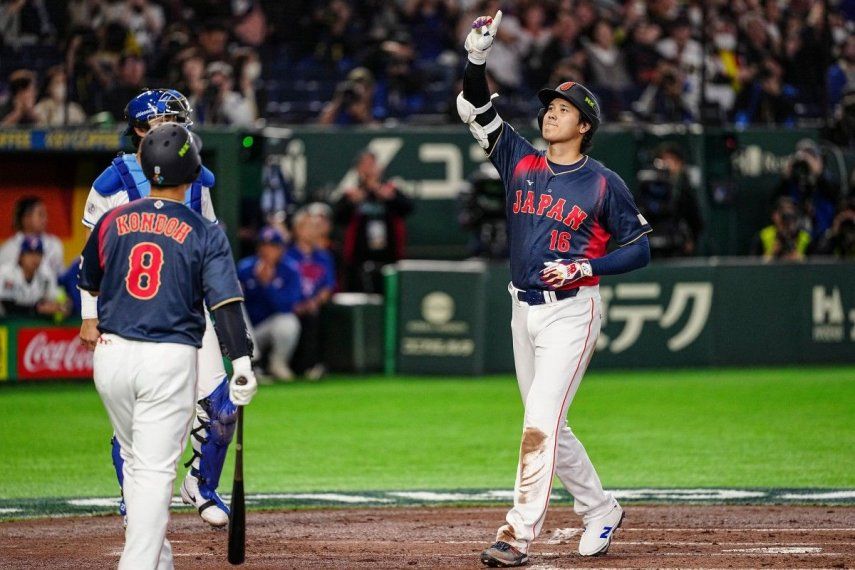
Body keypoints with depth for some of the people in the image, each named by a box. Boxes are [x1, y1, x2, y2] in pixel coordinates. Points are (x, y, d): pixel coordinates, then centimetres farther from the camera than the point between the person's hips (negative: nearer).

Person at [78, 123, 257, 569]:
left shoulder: (113, 221, 5)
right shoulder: (204, 233, -5)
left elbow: (89, 285, 19)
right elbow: (225, 301, -13)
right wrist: (241, 363, -16)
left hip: (111, 354, 4)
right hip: (169, 360, -4)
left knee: (136, 460, 20)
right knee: (155, 469, -4)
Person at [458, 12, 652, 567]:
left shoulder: (604, 184, -5)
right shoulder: (521, 162, 7)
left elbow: (639, 249, -2)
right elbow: (475, 110, 4)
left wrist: (585, 268, -16)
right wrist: (478, 57, -10)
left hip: (572, 310, -6)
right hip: (525, 310, 6)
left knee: (540, 423, -15)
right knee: (548, 429, 12)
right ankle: (600, 511, 29)